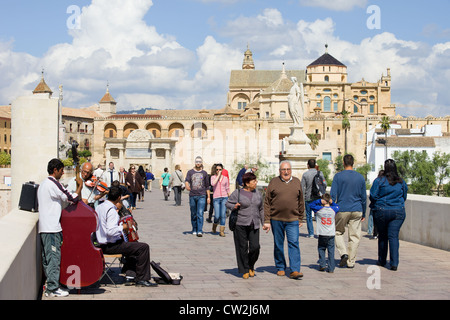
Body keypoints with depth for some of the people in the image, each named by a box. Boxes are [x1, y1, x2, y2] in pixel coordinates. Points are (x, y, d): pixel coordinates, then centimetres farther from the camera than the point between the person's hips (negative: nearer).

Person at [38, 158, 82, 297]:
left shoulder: (43, 184, 18)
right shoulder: (53, 183, -14)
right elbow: (72, 198, -15)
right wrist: (80, 185, -2)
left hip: (44, 227, 10)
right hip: (52, 228, -10)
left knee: (47, 257, 13)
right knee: (54, 257, -7)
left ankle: (50, 285, 18)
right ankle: (53, 289, -5)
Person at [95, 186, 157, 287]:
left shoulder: (99, 207, 8)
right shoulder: (111, 210, -21)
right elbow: (110, 231, -32)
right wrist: (123, 227, -16)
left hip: (102, 244, 10)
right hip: (111, 246, -10)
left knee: (133, 245, 29)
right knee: (143, 247, -9)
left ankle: (131, 276, 24)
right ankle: (142, 279, -2)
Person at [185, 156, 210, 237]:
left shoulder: (204, 173, 10)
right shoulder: (190, 172, 8)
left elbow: (207, 186, 13)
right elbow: (187, 180, -10)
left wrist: (208, 197, 8)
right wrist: (187, 186, -33)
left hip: (201, 196, -1)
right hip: (192, 196, 1)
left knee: (200, 213, -12)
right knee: (193, 214, 9)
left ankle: (200, 231, -16)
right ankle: (194, 230, 21)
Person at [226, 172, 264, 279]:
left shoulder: (257, 193, 12)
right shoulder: (237, 193, -2)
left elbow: (261, 209, 19)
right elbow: (228, 203, 4)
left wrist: (264, 222, 16)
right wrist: (234, 206, -17)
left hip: (254, 225, 3)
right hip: (240, 224, -3)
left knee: (255, 247, -6)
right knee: (242, 248, 0)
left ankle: (251, 266, 18)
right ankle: (244, 270, 12)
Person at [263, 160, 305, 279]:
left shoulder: (297, 182, 8)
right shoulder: (274, 182, 2)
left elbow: (301, 202, 14)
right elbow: (267, 202, 1)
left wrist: (300, 219, 13)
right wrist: (267, 221, -4)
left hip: (292, 219, 0)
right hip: (276, 219, 0)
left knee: (294, 244, -8)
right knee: (278, 245, 9)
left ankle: (295, 270, -10)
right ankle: (280, 268, 23)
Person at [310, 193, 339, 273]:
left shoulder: (319, 209, -6)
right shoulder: (334, 209, -1)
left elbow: (312, 205, 7)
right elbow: (337, 206, 22)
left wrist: (319, 201, -2)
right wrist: (332, 203, 6)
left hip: (322, 234, -1)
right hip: (331, 234, 1)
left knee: (321, 249, 16)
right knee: (331, 250, 5)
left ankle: (322, 265, 7)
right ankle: (331, 268, 3)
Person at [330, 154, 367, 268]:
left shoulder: (338, 176, -5)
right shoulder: (360, 177, 5)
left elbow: (333, 195, -7)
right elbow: (364, 197, 10)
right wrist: (363, 214, 19)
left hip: (342, 210, -2)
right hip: (357, 210, 2)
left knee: (338, 232, 16)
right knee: (354, 236, 7)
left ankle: (343, 253, -4)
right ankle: (350, 262, 8)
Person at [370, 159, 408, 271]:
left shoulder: (379, 181, -7)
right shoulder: (401, 182, 4)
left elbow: (373, 196, -6)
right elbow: (404, 197, 15)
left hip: (382, 211, -2)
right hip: (398, 212, 2)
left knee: (382, 236, 13)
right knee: (393, 236, 0)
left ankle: (382, 260, 25)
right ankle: (394, 263, -9)